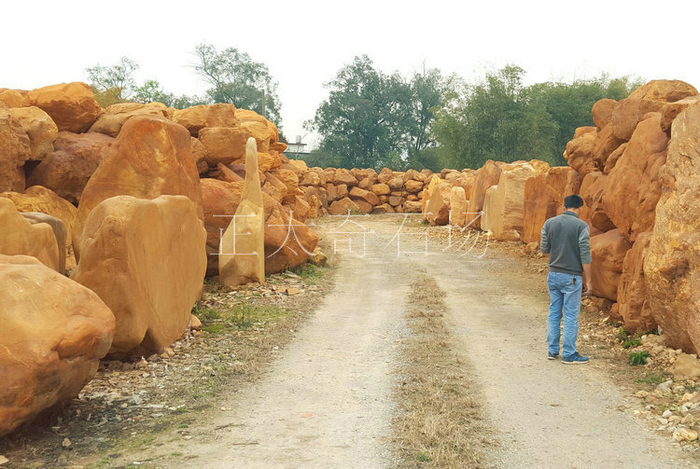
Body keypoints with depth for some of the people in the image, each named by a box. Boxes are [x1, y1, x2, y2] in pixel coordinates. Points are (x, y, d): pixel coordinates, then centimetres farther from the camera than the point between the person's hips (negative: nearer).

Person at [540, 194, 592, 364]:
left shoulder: (549, 223, 1)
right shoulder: (581, 226, -11)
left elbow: (544, 248, 7)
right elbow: (585, 255, -11)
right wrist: (588, 280, -5)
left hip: (553, 274, 5)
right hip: (571, 277, -4)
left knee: (554, 313, 14)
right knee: (571, 315, 3)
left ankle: (552, 350, 20)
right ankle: (568, 354, 8)